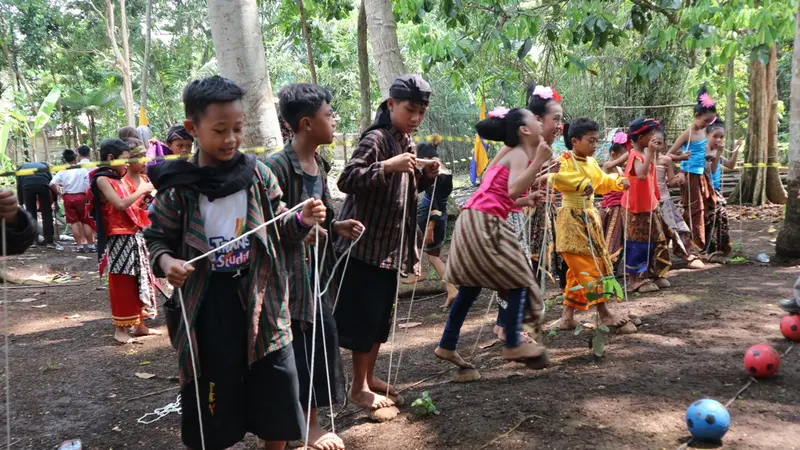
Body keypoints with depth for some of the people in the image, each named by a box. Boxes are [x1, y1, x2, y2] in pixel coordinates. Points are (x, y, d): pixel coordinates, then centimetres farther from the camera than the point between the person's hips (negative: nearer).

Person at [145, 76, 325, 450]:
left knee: (276, 395, 11)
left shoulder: (257, 173, -1)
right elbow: (156, 238, 1)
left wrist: (302, 221, -13)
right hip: (207, 307, -2)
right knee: (210, 405, 11)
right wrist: (165, 261, -20)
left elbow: (278, 228, 7)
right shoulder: (178, 187, -8)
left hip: (261, 300, 2)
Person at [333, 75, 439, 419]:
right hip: (365, 243, -9)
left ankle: (369, 376, 29)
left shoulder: (407, 142, 11)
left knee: (383, 314, 15)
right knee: (365, 314, -3)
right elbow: (346, 180, -27)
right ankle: (359, 387, 10)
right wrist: (388, 166, -37)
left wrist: (426, 176, 1)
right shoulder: (376, 139, -16)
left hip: (391, 242, 9)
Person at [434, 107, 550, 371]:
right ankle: (513, 345, 6)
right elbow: (513, 190, -26)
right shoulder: (520, 155, -8)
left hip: (475, 221, 10)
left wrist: (526, 199, 18)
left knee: (472, 287, 15)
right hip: (483, 223, -10)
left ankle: (447, 346, 22)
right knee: (520, 279, -1)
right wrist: (538, 162, -28)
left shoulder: (512, 154, 20)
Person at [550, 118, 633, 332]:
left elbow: (602, 181, 30)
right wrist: (581, 184, -44)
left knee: (580, 269, 12)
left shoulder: (591, 162, 12)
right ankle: (604, 313, -2)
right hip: (572, 219, -9)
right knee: (589, 266, -8)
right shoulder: (564, 161, -15)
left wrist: (618, 182, 14)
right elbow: (554, 176, -37)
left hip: (590, 218, 9)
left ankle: (568, 315, 19)